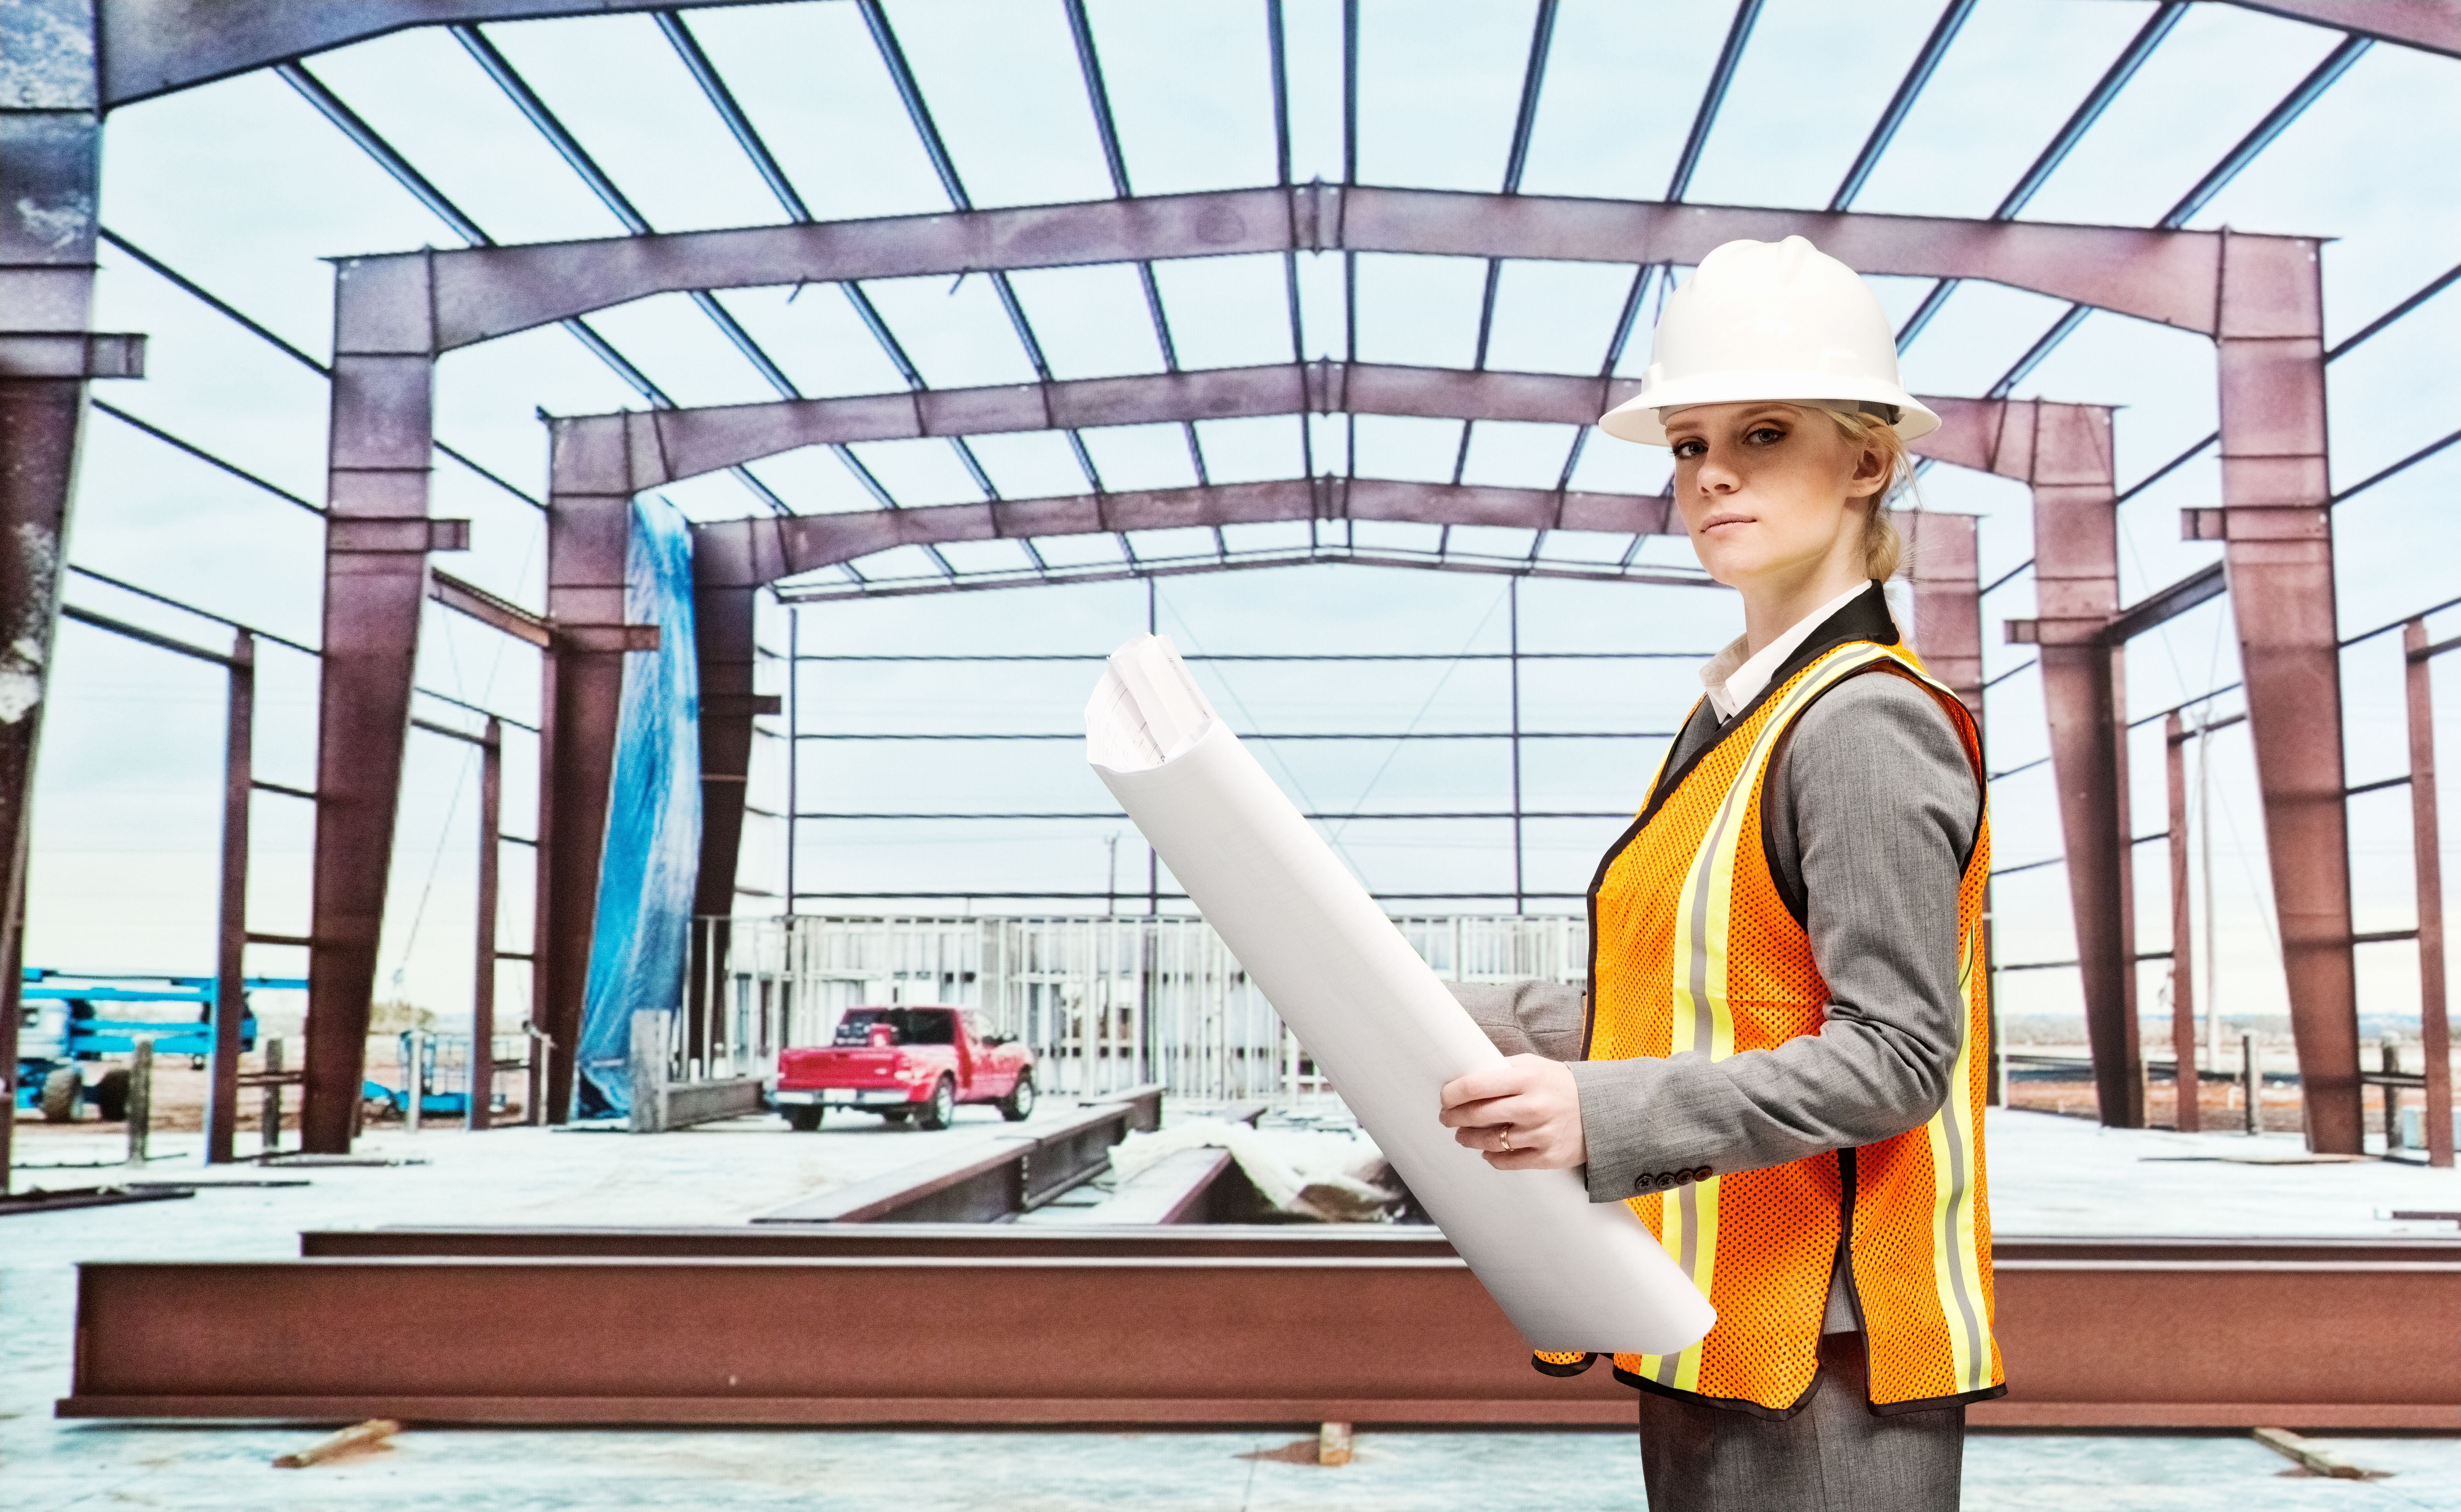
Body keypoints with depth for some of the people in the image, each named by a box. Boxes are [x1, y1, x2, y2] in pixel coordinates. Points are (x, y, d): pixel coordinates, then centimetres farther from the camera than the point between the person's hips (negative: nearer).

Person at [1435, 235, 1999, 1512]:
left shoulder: (1865, 723, -15)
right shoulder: (1733, 715, 13)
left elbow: (1896, 1053, -20)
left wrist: (1604, 1117, -28)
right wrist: (1473, 1025, 13)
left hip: (1822, 1354, -9)